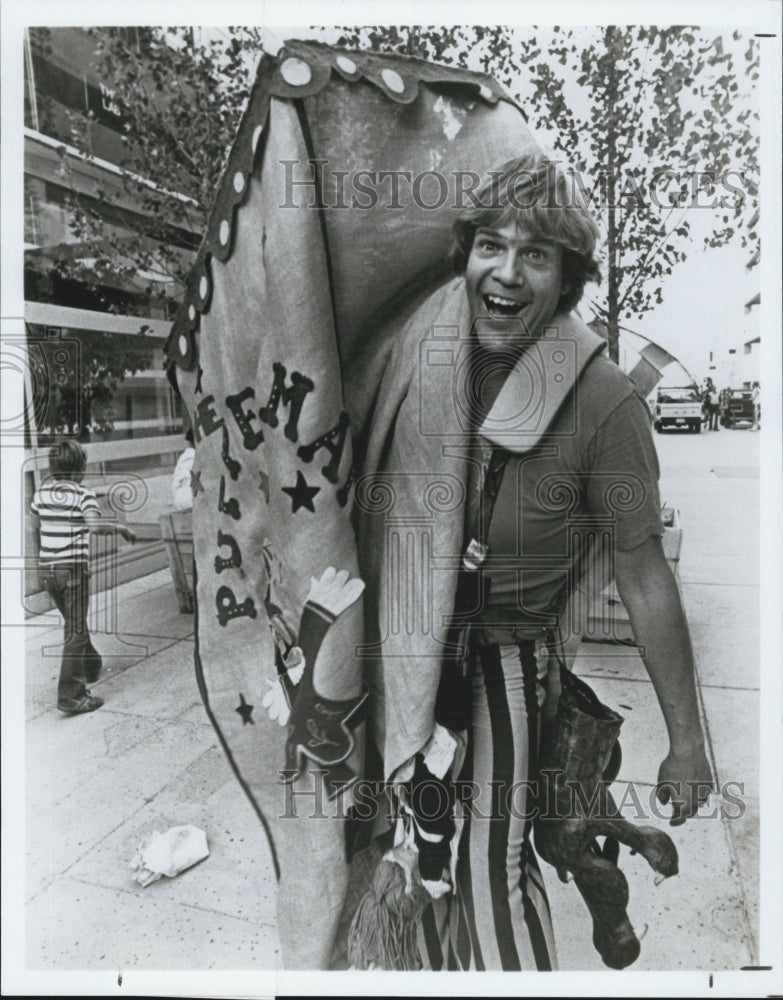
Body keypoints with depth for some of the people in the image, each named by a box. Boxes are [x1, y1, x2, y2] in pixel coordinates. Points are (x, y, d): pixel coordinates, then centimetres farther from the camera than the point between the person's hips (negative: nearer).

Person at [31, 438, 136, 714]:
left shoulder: (42, 492, 6)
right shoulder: (82, 494, -11)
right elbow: (96, 526, -27)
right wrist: (122, 528, -13)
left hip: (47, 568, 6)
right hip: (73, 568, -6)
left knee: (72, 623, 24)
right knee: (76, 631, 0)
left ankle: (90, 666, 42)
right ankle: (70, 696, 0)